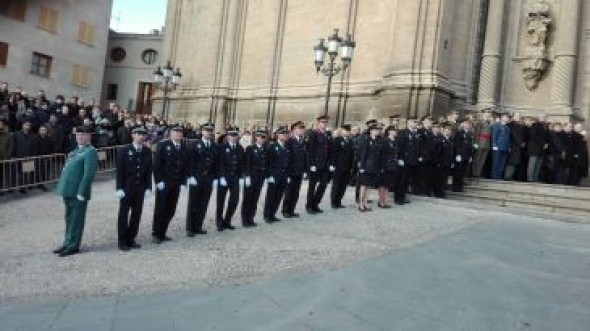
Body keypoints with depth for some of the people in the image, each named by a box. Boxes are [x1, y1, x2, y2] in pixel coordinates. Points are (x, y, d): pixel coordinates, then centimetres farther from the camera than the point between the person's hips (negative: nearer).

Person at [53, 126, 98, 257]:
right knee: (69, 218, 18)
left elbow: (89, 174, -18)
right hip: (68, 191, 9)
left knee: (76, 220, 1)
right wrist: (63, 187, 14)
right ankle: (68, 243, 29)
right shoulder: (76, 150, 17)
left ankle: (73, 246, 10)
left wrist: (81, 192, -21)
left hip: (78, 192, -9)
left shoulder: (90, 152, -11)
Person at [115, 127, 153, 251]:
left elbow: (149, 171, 7)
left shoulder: (147, 152, 6)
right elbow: (119, 171, -6)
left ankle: (131, 239, 17)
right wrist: (119, 188, -12)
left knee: (136, 214, 6)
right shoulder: (124, 151, -3)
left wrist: (148, 187, 0)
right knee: (123, 214, 2)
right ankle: (122, 241, 10)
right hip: (126, 188, -3)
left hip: (140, 188, 3)